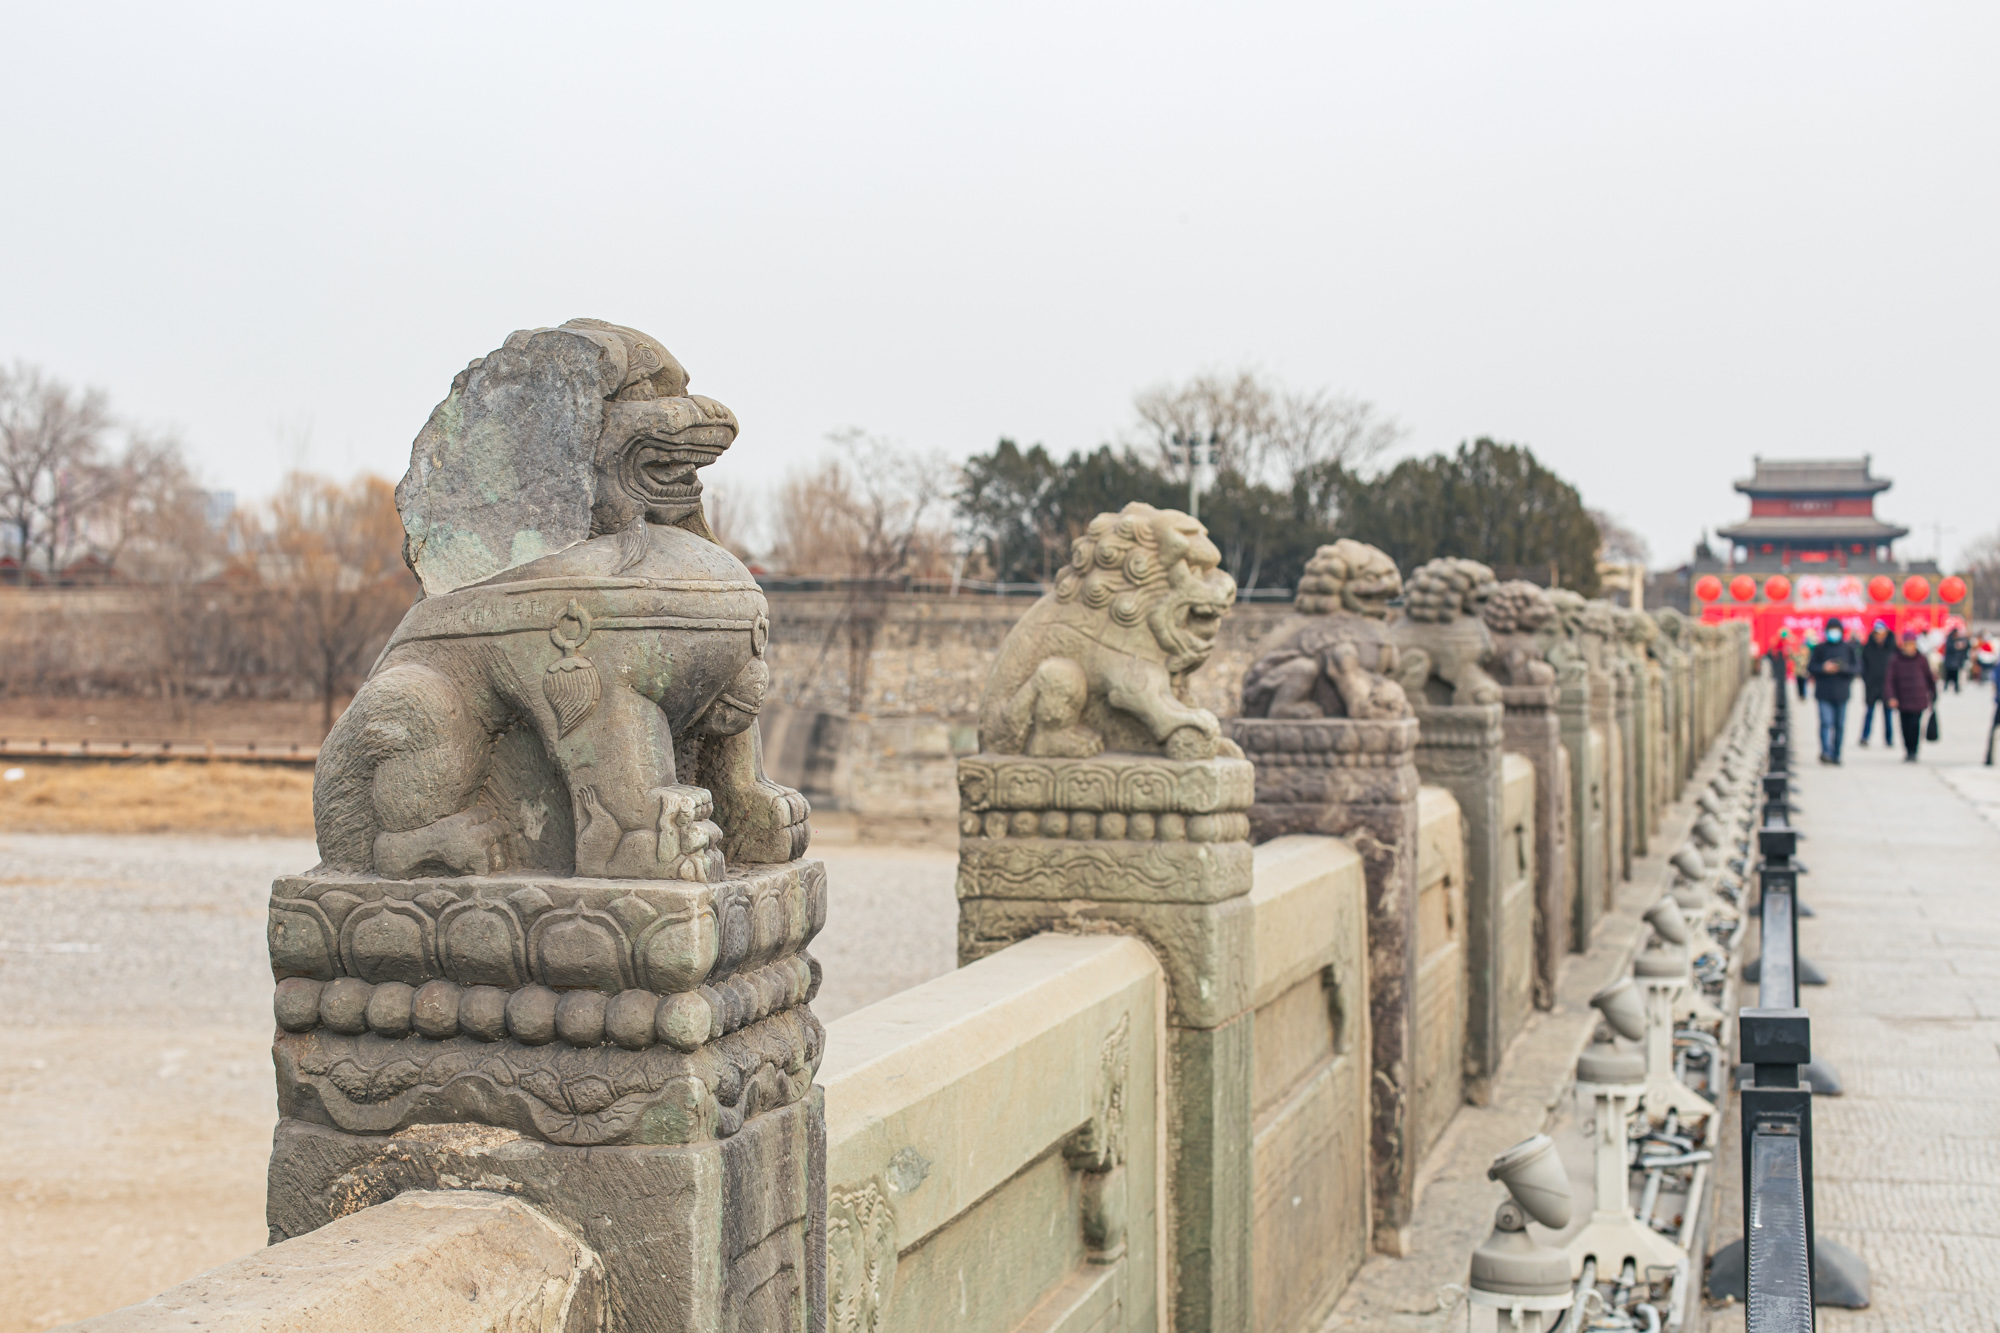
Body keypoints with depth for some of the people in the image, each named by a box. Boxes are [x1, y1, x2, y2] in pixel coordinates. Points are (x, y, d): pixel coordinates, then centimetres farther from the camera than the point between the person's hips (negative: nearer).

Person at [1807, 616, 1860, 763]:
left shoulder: (1848, 648, 8)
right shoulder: (1820, 648, 5)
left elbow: (1857, 668, 4)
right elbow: (1811, 667, 4)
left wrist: (1845, 667, -15)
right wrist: (1824, 668, -14)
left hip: (1841, 693, 2)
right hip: (1824, 693, -2)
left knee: (1840, 726, 5)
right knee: (1826, 722, -13)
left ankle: (1836, 755, 14)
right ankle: (1826, 752, -21)